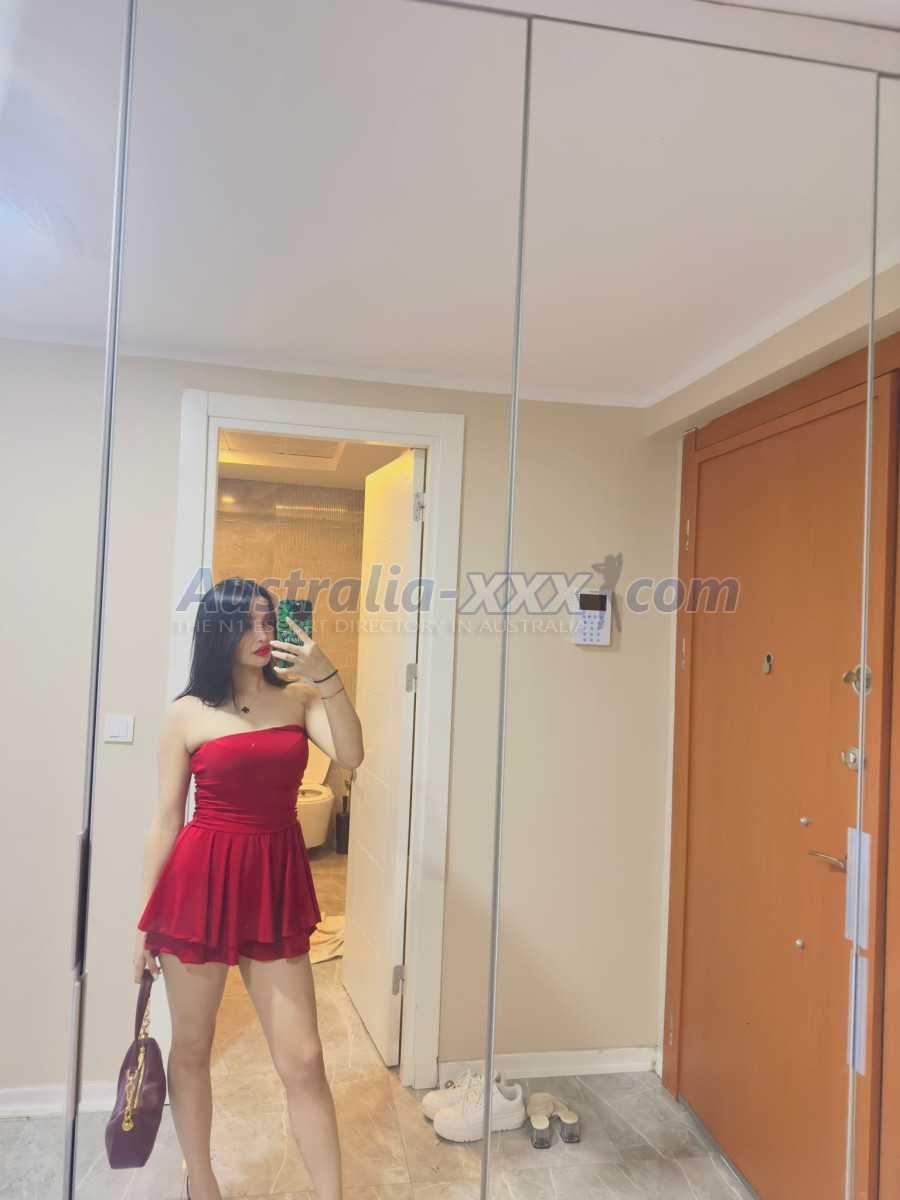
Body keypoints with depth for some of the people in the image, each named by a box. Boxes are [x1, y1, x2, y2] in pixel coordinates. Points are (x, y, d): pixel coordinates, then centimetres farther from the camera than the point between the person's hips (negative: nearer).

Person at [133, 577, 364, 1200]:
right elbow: (166, 819, 1)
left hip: (276, 885, 1)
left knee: (303, 1060, 1)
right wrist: (145, 920, 3)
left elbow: (351, 753, -12)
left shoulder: (297, 698, 4)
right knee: (192, 1049, 16)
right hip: (200, 884, -1)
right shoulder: (187, 714, -2)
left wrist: (327, 679, -22)